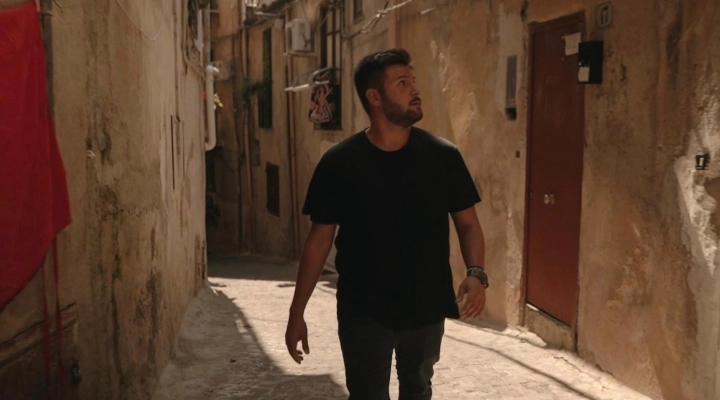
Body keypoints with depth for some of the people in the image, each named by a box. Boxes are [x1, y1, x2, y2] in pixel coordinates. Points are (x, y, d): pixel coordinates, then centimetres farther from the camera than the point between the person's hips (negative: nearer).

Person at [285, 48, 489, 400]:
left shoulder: (443, 156, -6)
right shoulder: (339, 163, -10)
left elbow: (467, 224, 0)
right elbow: (319, 239, -5)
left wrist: (476, 273, -19)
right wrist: (297, 312, -5)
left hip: (427, 307, 2)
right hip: (363, 312, -2)